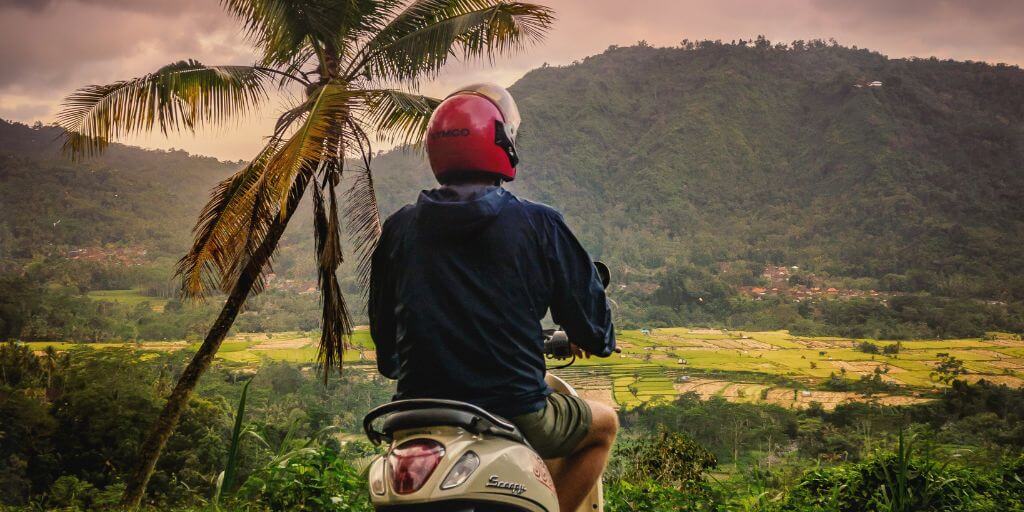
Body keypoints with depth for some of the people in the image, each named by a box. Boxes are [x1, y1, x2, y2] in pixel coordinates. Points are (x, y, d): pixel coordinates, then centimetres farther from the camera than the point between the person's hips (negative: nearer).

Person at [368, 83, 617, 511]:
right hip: (516, 416, -3)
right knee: (604, 424, 26)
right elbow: (587, 310, 0)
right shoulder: (537, 224, -7)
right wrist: (594, 339, 24)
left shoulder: (398, 228, 3)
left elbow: (381, 324, 13)